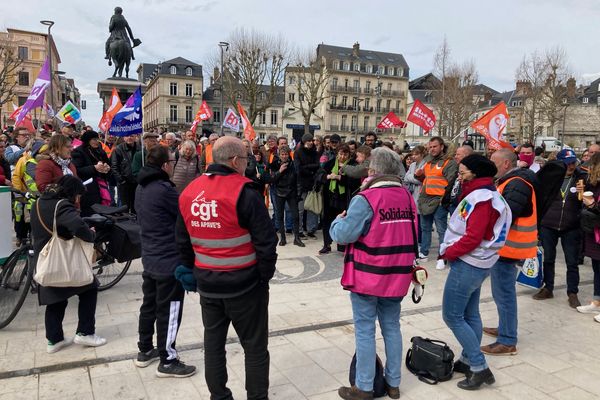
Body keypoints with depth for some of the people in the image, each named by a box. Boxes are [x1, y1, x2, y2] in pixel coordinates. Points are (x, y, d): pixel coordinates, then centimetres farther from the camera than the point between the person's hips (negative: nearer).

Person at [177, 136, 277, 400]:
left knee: (213, 343, 18)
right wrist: (264, 277, -4)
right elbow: (266, 242, -19)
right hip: (244, 284, -6)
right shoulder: (243, 193, -18)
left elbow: (183, 242, 10)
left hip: (207, 284, 6)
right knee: (255, 346, 10)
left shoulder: (188, 193, 2)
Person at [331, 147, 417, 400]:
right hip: (397, 276, 6)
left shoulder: (365, 199, -18)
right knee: (392, 327, 18)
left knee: (365, 331, 7)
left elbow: (343, 235, -19)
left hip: (367, 276, -6)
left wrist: (338, 220, 0)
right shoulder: (407, 197, 2)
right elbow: (412, 236, 10)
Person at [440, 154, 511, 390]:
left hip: (467, 264, -10)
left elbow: (473, 237, -24)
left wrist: (448, 253, -13)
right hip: (475, 263, 10)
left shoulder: (481, 198, -18)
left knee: (452, 316, -4)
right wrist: (452, 250, 4)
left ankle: (480, 368, 2)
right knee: (469, 315, 16)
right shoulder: (483, 194, 13)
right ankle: (468, 361, 26)